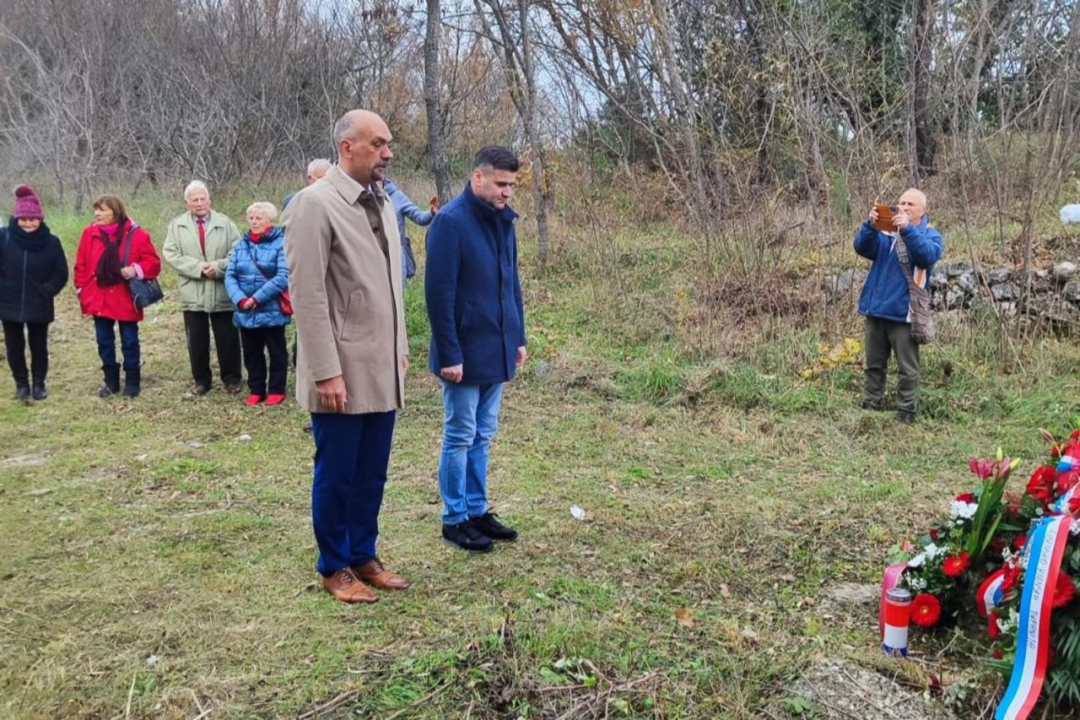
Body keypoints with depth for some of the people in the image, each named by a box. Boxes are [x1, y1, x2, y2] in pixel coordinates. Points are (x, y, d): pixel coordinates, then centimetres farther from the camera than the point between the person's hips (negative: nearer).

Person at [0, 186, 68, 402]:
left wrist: (47, 291, -10)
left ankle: (39, 384, 25)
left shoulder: (51, 242, -6)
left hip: (39, 306, -1)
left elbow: (61, 273, 0)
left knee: (39, 346, 10)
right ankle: (21, 384, 25)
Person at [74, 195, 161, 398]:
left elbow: (153, 262, -5)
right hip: (98, 299, 3)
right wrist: (81, 289, 3)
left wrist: (136, 269, -22)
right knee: (104, 342, 11)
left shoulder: (135, 234, -8)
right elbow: (81, 264, 8)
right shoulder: (90, 233, 2)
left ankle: (132, 382, 19)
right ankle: (111, 381, 24)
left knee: (129, 341, 6)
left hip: (125, 299, -3)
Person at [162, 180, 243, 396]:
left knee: (228, 339, 6)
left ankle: (231, 379, 19)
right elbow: (171, 254, -4)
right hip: (192, 294, 1)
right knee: (196, 341, 9)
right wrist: (198, 267, -16)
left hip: (222, 293, -1)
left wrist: (217, 266, -19)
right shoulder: (177, 225, 5)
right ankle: (200, 380, 22)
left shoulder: (225, 224, 3)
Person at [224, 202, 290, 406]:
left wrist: (257, 298, -18)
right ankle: (256, 390, 26)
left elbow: (283, 277, -17)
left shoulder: (280, 243, -9)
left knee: (276, 352, 8)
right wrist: (240, 299, -13)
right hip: (246, 312, 5)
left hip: (272, 311, -5)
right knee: (251, 353, 14)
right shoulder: (241, 245, 8)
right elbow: (230, 275, 4)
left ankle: (276, 390, 20)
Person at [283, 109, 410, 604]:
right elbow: (307, 294, -16)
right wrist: (326, 372, -18)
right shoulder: (314, 203, -12)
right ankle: (334, 567, 22)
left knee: (371, 474, 15)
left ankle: (364, 556, 30)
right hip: (342, 372, -7)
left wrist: (400, 350, 15)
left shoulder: (382, 202, 12)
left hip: (382, 370, 7)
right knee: (336, 475, 7)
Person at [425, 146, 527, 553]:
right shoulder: (450, 221, -15)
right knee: (460, 437, 4)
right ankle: (455, 519, 16)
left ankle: (477, 510, 26)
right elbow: (439, 293, -18)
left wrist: (518, 338, 13)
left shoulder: (503, 220, 8)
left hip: (496, 350, 7)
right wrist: (449, 354, -19)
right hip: (465, 353, -7)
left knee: (482, 436, 15)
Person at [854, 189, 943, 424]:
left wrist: (907, 229, -31)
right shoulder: (886, 232, 9)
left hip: (903, 313, -4)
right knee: (874, 364, 14)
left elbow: (927, 255, -21)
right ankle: (870, 406, 24)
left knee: (907, 369, 3)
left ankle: (906, 413, 10)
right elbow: (862, 247, -7)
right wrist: (870, 225, -25)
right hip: (875, 310, 4)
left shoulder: (931, 235, 1)